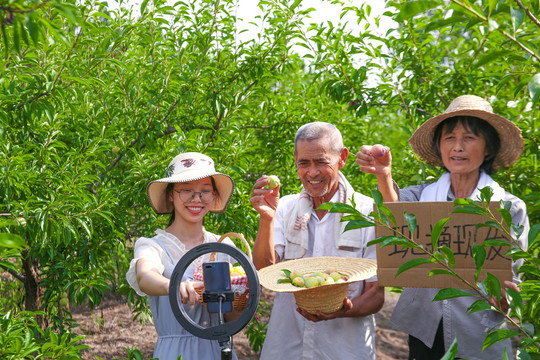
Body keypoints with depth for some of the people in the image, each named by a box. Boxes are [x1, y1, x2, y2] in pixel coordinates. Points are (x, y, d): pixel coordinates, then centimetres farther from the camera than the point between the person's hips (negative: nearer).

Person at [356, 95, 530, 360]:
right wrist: (384, 176, -42)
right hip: (424, 333, 2)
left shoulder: (511, 208, -3)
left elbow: (512, 280, -4)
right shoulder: (423, 195, 2)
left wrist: (501, 298, -27)